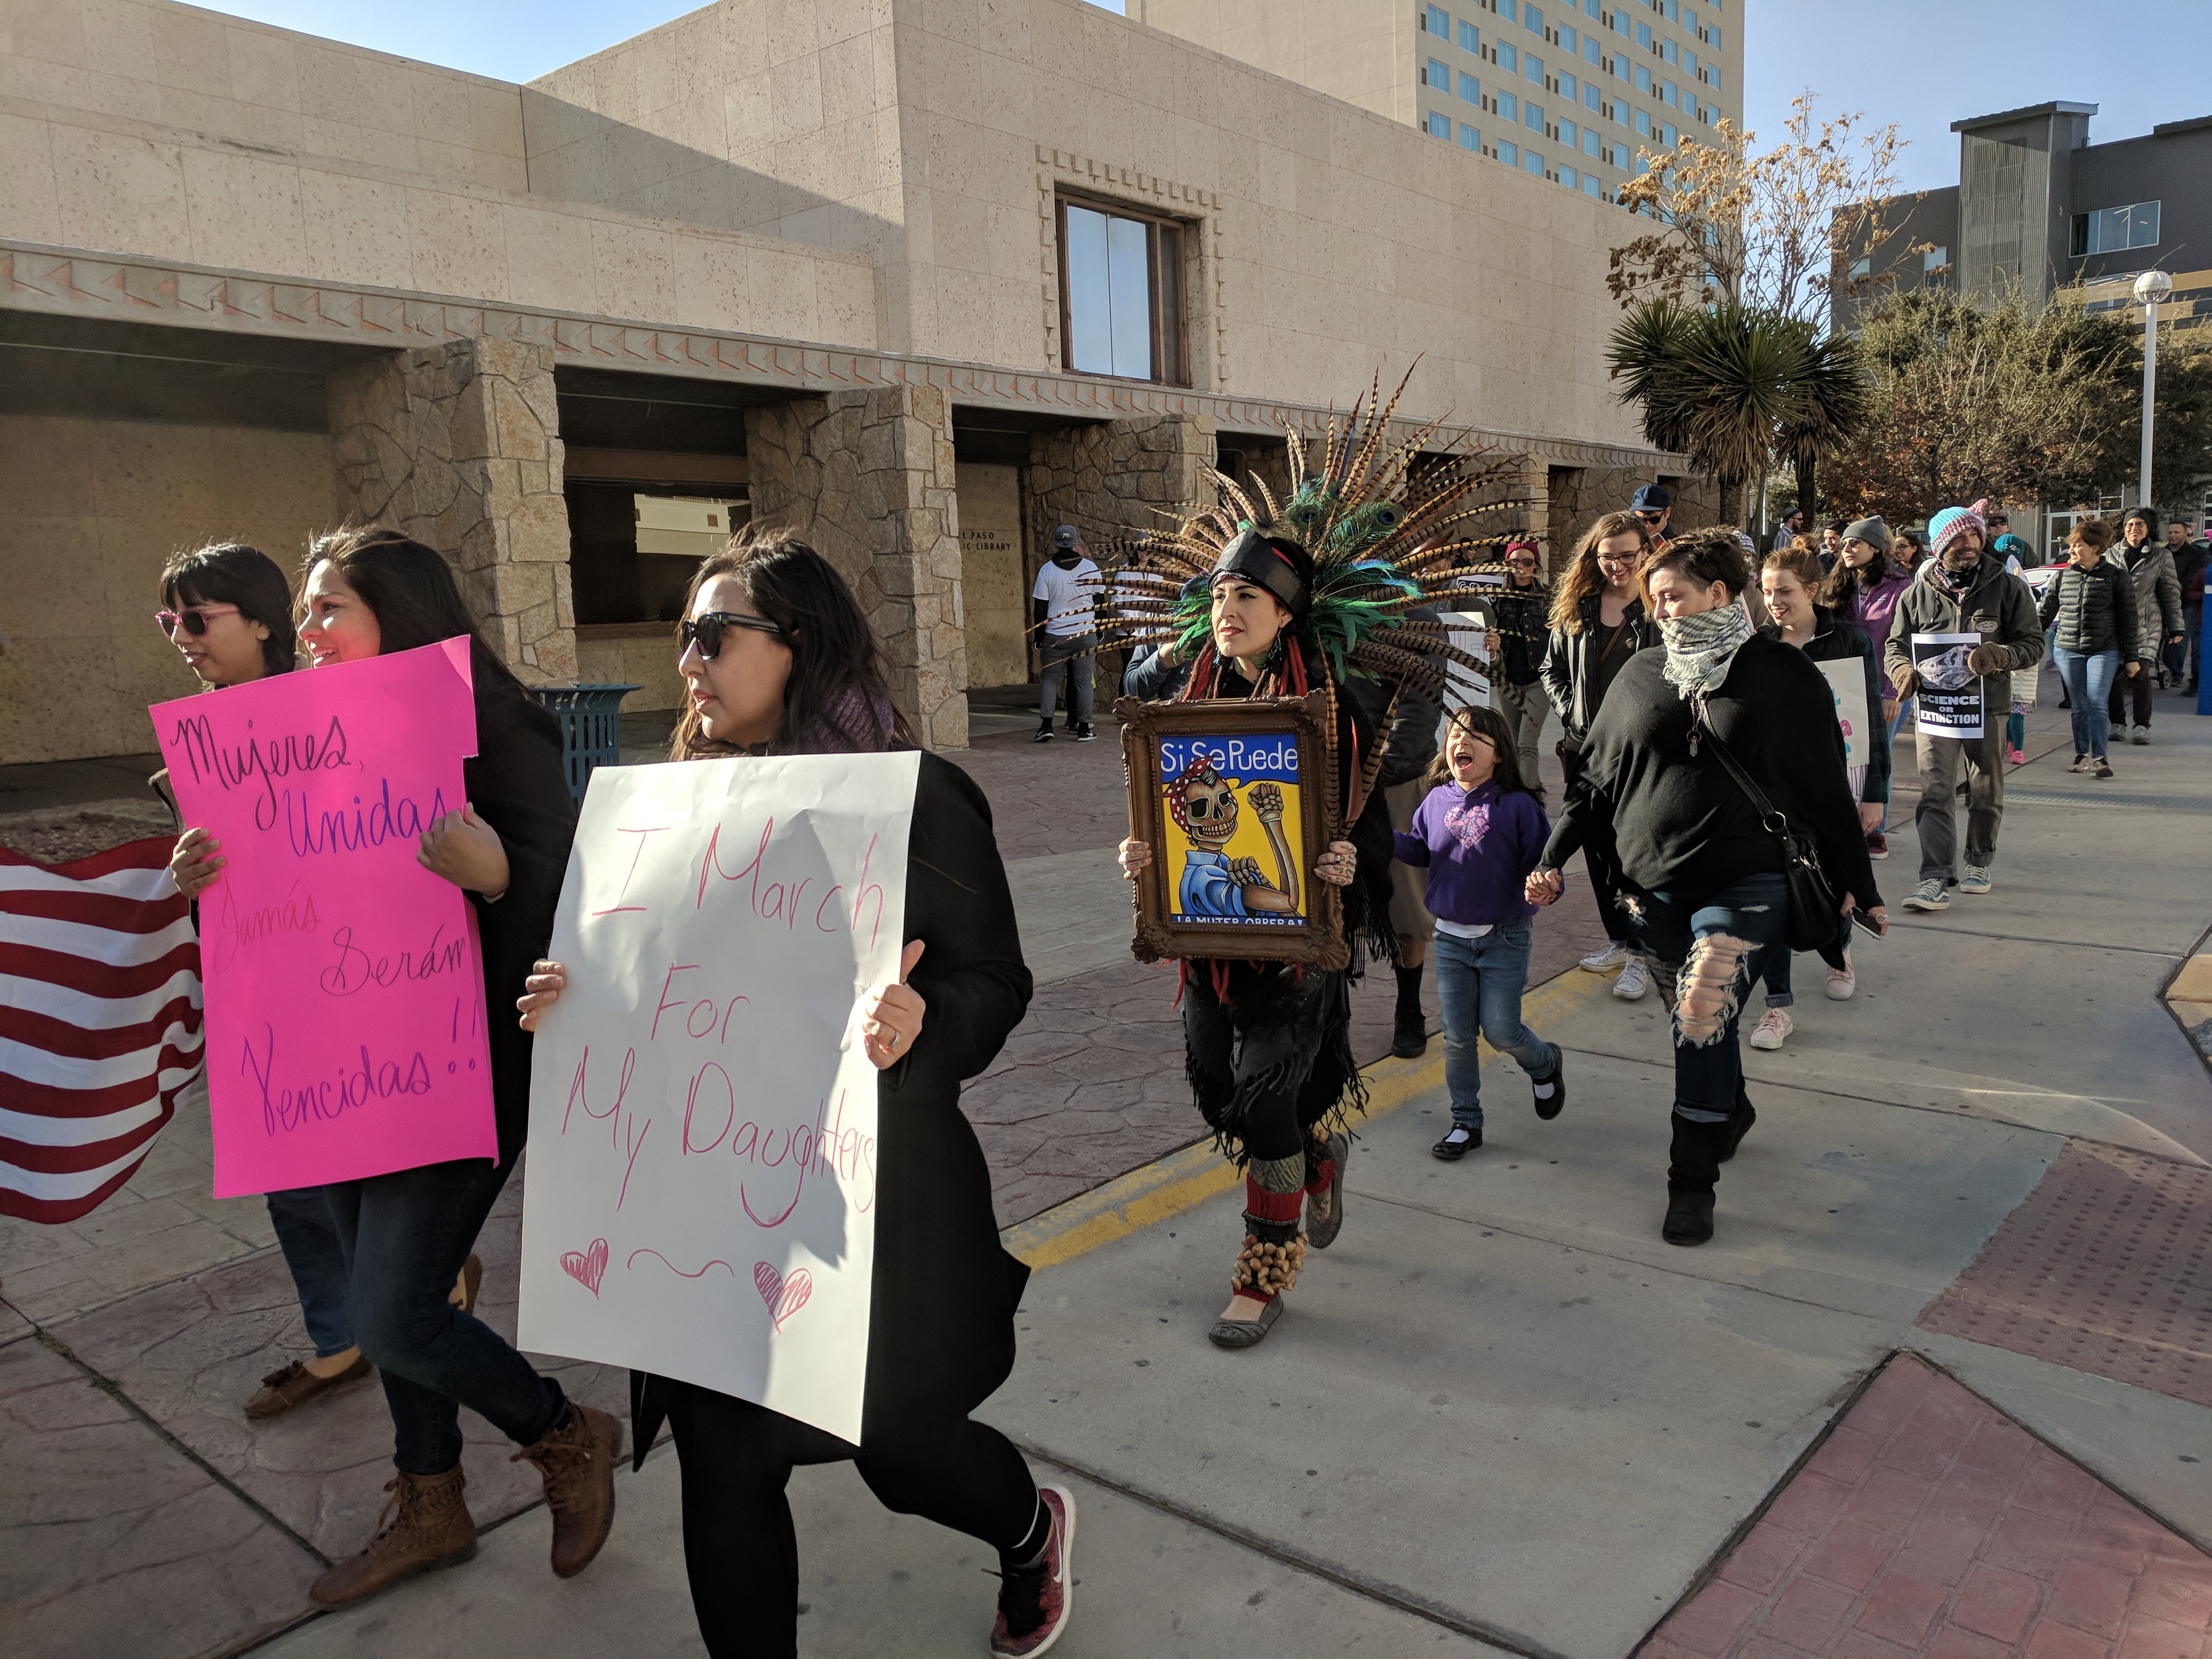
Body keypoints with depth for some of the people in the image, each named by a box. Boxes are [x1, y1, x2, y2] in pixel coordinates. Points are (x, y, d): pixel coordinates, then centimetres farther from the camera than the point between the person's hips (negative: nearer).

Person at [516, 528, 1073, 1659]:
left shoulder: (913, 799, -12)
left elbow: (994, 982, -12)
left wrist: (922, 1022, -34)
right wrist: (583, 998, -3)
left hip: (869, 1192, -5)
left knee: (895, 1440, 11)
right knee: (721, 1458, 7)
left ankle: (1030, 1530, 47)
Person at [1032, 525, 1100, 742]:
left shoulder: (1047, 570, -2)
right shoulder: (1090, 567, -1)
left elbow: (1040, 608, 0)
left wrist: (1039, 637, 9)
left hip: (1055, 636, 0)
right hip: (1085, 633, 0)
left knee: (1050, 679, 9)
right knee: (1083, 681, 5)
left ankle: (1046, 725, -2)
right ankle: (1084, 728, 6)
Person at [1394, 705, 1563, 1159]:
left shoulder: (1518, 806, -12)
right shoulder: (1437, 801, 0)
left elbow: (1540, 861, -9)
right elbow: (1419, 850, 13)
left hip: (1505, 938, -4)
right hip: (1450, 938, 4)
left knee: (1501, 1032, 1)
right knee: (1458, 1037, 8)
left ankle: (1545, 1063, 36)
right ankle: (1465, 1122, 23)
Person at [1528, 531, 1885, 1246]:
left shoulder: (1783, 675, 1)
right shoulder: (1641, 677, 9)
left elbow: (1828, 786, 5)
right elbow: (1595, 779, 14)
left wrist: (1856, 885, 8)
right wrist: (1555, 859, 6)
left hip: (1747, 884, -4)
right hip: (1654, 889, 4)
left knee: (1704, 1014, -17)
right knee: (1695, 1020, 11)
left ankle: (1692, 1180, -3)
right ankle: (1732, 1113, 41)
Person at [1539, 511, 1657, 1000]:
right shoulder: (1576, 608, 7)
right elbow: (1552, 668, 17)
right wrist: (1570, 711, 3)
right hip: (1585, 748, 5)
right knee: (1597, 849, 13)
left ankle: (1641, 952, 8)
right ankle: (1618, 940, 28)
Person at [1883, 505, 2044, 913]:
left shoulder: (2008, 588, 4)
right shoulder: (1918, 594, 6)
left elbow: (2034, 644, 1)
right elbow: (1896, 645, 12)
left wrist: (1998, 656, -20)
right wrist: (1902, 670, -11)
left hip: (1988, 704, 1)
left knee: (1986, 794, 12)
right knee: (1934, 794, -10)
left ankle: (1978, 863, 32)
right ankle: (1936, 880, -14)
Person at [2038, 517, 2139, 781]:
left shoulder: (2117, 576, -1)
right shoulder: (2063, 576, 6)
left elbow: (2128, 620, 1)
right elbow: (2045, 613, 13)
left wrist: (2130, 657, 0)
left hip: (2104, 651, -3)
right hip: (2067, 650, 3)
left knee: (2097, 702, -12)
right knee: (2079, 706, 7)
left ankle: (2100, 756, -9)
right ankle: (2082, 754, 16)